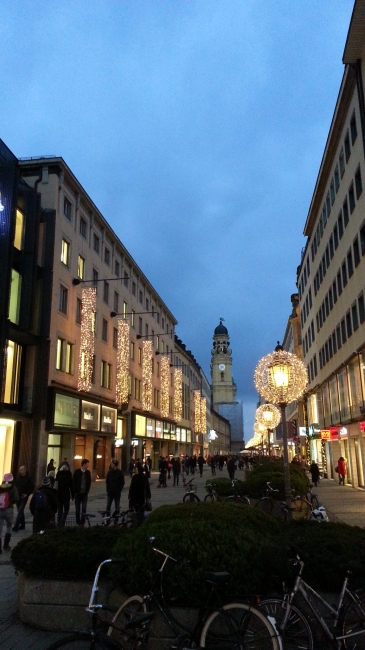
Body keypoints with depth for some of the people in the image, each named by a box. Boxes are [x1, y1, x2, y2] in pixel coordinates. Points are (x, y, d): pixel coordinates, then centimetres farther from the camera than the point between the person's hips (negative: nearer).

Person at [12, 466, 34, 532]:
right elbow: (15, 485, 15)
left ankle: (15, 527, -12)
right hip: (17, 496, 5)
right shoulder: (18, 477, 2)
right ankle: (22, 525, 27)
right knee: (20, 511, 15)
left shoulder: (28, 478, -11)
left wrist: (27, 494, -12)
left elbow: (32, 487, -5)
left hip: (23, 497, -5)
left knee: (20, 511, -12)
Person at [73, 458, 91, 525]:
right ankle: (78, 522, 18)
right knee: (77, 509, 7)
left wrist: (87, 491, 1)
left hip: (85, 493, 1)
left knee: (84, 508, -3)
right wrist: (75, 492, -5)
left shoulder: (88, 472, 1)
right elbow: (73, 482, -4)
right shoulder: (77, 472, -7)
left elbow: (89, 482, 7)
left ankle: (82, 522, 4)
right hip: (78, 493, -1)